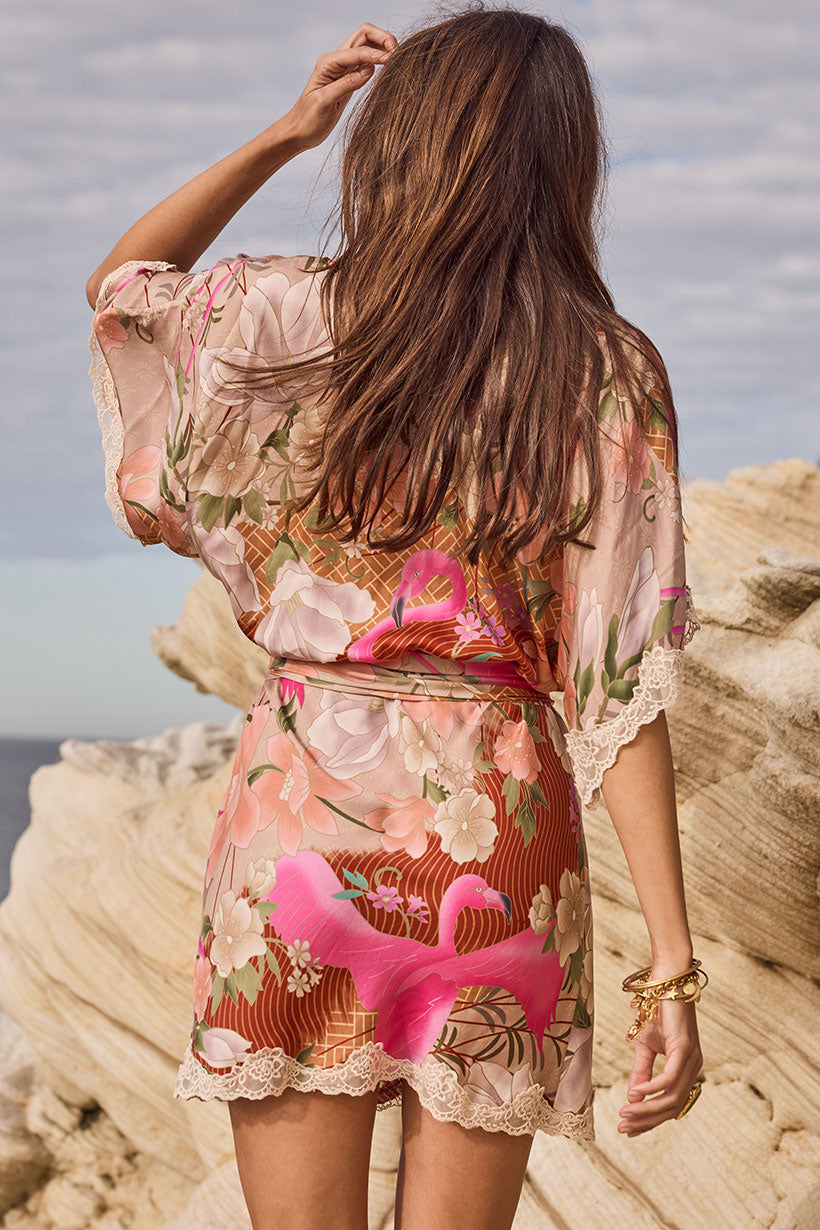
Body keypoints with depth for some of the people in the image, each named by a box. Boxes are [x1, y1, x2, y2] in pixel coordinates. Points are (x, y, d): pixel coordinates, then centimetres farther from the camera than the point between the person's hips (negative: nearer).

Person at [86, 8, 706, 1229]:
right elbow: (620, 683, -7)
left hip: (303, 802, 0)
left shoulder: (291, 319, -1)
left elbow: (117, 286, 22)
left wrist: (284, 134, 18)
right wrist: (670, 964, -6)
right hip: (497, 829, 0)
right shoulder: (611, 374, -2)